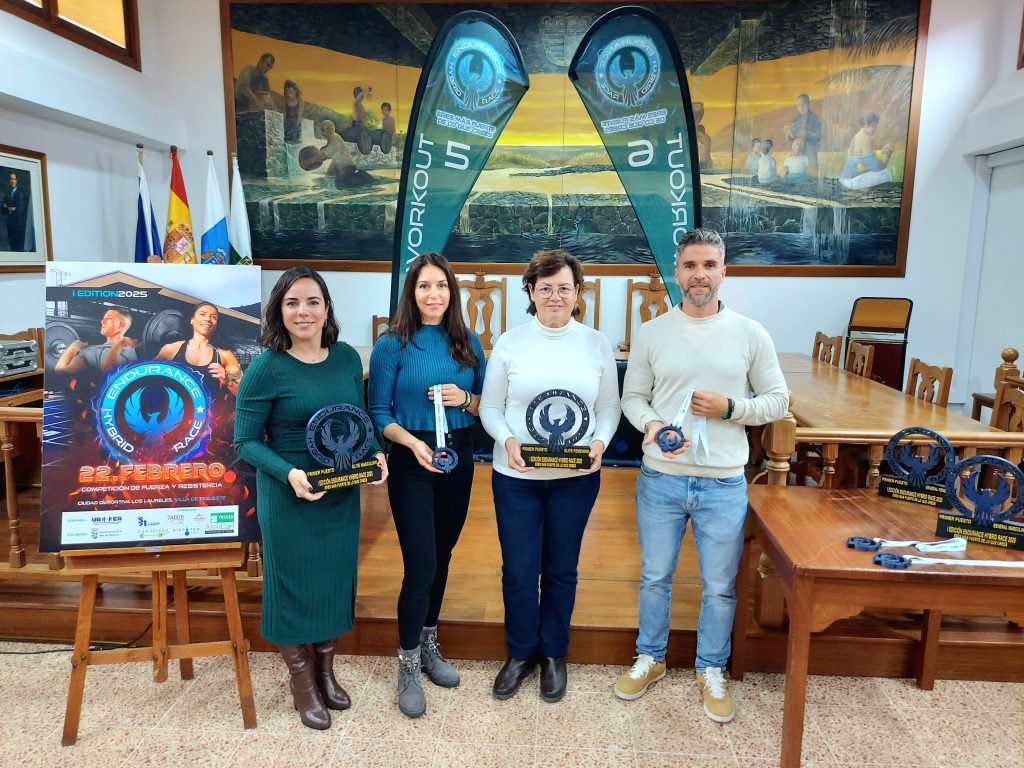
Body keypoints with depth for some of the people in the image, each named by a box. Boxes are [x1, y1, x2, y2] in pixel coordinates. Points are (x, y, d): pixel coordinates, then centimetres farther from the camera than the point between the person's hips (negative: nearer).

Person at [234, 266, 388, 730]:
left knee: (335, 579, 17)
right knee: (293, 583, 10)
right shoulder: (266, 368, -13)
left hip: (343, 494, 5)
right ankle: (302, 682, 33)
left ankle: (325, 670, 40)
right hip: (288, 496, -4)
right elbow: (245, 441, -11)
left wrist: (375, 455, -7)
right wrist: (289, 474, -25)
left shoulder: (348, 358, 0)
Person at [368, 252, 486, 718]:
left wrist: (465, 400, -11)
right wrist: (412, 442, -23)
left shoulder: (468, 343, 4)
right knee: (421, 564, -7)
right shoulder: (393, 345, -7)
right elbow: (379, 414, -7)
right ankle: (408, 666, 13)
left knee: (441, 557, 15)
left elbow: (488, 404, 10)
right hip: (412, 461, -4)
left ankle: (428, 647, 35)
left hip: (459, 458, 4)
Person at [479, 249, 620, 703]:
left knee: (561, 569, 14)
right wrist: (507, 440, -17)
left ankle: (554, 654, 35)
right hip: (516, 476, 0)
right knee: (518, 570, 7)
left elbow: (610, 407, 5)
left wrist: (600, 442, -14)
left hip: (576, 478, 1)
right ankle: (520, 653, 32)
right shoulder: (509, 343, -2)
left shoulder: (596, 344, 1)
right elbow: (490, 407, 1)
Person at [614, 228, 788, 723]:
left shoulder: (750, 334, -1)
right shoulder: (651, 334, 1)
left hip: (724, 483, 0)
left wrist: (730, 408, -14)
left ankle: (711, 670, 35)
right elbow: (633, 396, 5)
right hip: (661, 478, 1)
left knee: (720, 586, 12)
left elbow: (778, 401, 3)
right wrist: (651, 424, -15)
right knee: (655, 577, 15)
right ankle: (650, 658, 37)